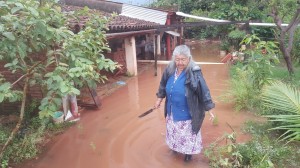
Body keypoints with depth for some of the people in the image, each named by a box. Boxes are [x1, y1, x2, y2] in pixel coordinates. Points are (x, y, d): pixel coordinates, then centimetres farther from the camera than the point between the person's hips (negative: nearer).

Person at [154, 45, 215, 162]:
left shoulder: (194, 73, -25)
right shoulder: (170, 70, -9)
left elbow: (204, 91, -20)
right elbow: (163, 86, 6)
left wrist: (209, 110, -16)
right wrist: (159, 100, 14)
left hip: (187, 113, -5)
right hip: (172, 111, 5)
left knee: (187, 133, 15)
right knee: (173, 131, 26)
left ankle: (188, 152, 42)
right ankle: (175, 147, 53)